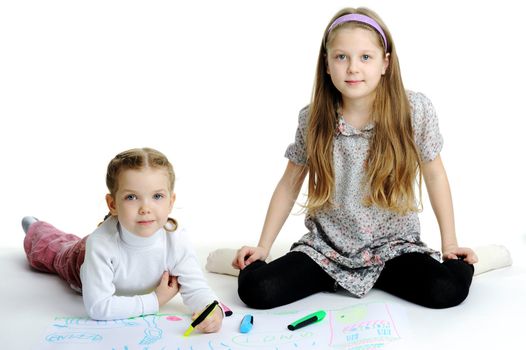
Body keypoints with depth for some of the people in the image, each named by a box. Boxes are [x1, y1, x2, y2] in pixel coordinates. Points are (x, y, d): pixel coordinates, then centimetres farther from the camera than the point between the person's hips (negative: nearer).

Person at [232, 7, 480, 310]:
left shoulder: (415, 110, -12)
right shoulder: (313, 120, -8)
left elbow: (434, 174, 1)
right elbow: (290, 184, 3)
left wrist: (450, 244, 1)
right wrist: (263, 247, -1)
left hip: (394, 247, 0)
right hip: (327, 248, 0)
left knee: (450, 288, -26)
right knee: (255, 289, -20)